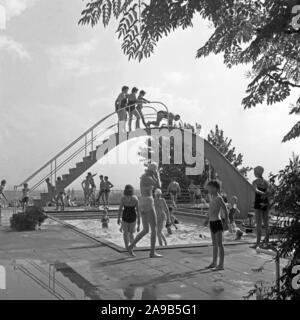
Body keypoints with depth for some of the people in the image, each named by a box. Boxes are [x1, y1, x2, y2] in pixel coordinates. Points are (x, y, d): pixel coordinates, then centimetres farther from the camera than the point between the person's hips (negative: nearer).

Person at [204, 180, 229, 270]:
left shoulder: (218, 198, -14)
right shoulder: (212, 197, 12)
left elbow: (225, 210, -15)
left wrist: (226, 223, -18)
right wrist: (208, 219, 27)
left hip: (217, 222, -9)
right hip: (212, 222, 9)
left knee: (219, 244, -3)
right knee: (214, 244, 16)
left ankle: (221, 264, 1)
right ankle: (214, 262, 25)